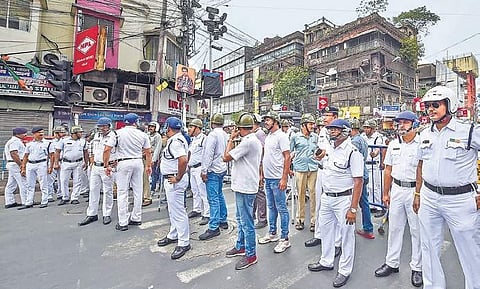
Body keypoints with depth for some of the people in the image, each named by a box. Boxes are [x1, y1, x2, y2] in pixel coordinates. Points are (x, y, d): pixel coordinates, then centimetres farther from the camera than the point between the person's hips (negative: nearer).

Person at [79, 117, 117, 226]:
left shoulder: (114, 136, -10)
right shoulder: (96, 136, 13)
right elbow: (93, 149, 25)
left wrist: (113, 165, -16)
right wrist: (92, 160, 15)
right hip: (96, 167, 7)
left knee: (108, 191, 3)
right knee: (93, 190, 10)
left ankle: (107, 214, 14)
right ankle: (92, 214, 21)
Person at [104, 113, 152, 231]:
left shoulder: (118, 133, -3)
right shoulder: (142, 134, 2)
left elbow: (107, 150, -7)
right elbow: (148, 152, 7)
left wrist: (106, 165, 2)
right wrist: (148, 166, 17)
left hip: (124, 163, -2)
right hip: (138, 162, 3)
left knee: (122, 193, 4)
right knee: (138, 192, 11)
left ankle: (123, 223, 8)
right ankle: (136, 218, 23)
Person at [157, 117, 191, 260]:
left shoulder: (175, 141, -21)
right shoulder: (178, 139, 12)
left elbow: (183, 160, -36)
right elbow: (183, 159, 21)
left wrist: (178, 178, -25)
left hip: (174, 181, -11)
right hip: (171, 179, 11)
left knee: (178, 211, -2)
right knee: (173, 209, 23)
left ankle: (184, 243, 11)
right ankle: (173, 235, 39)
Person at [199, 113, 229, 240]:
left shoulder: (213, 135, -15)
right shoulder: (225, 135, 11)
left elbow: (208, 154, -18)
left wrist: (204, 171, -15)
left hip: (213, 170, -9)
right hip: (222, 169, 9)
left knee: (213, 198, -6)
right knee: (219, 195, 19)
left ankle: (213, 227, -1)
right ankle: (223, 220, 29)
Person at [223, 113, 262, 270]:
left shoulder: (248, 141, -21)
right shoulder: (255, 140, 13)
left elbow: (226, 157, -18)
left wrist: (231, 139, -10)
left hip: (245, 187, -11)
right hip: (242, 186, 11)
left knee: (246, 222, 1)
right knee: (241, 218, 22)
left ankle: (251, 255, 15)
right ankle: (241, 246, 38)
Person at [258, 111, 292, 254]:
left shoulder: (281, 136, -12)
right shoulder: (268, 136, 13)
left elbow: (287, 157, -16)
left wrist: (284, 178, -20)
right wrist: (262, 174, 17)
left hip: (277, 179, -9)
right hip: (268, 178, 9)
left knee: (281, 208, 2)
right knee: (271, 207, 18)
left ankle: (285, 239, 14)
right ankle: (272, 233, 32)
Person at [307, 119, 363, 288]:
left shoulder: (352, 152, -16)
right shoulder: (331, 149, 8)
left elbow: (358, 181, -19)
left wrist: (353, 209, -21)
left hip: (343, 199, -8)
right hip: (326, 198, 8)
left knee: (346, 234, 9)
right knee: (326, 230, 19)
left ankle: (344, 270, 27)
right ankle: (326, 262, 39)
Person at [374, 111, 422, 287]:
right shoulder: (393, 144, 8)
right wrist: (386, 193, 12)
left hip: (415, 190, -5)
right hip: (396, 189, 5)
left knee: (417, 230, 8)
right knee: (394, 227, 13)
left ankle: (417, 268, 26)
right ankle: (392, 263, 27)